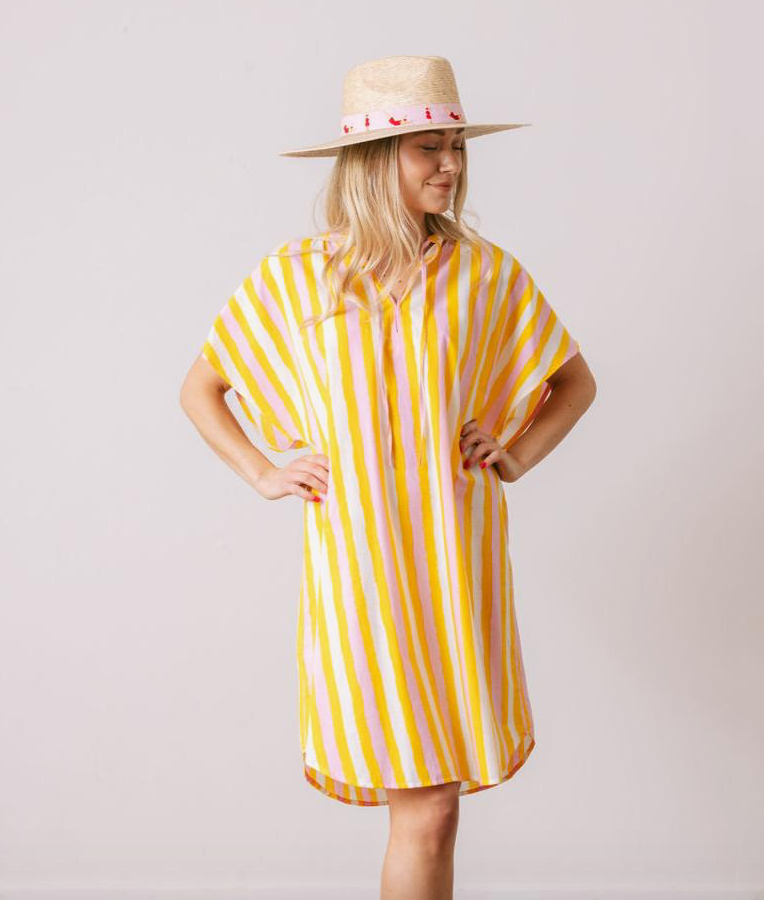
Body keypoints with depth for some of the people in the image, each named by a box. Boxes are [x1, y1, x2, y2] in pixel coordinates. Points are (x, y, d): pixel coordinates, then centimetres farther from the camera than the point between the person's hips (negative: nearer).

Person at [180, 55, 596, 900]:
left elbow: (576, 381, 17)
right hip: (358, 555, -2)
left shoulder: (485, 271, 4)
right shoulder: (292, 275, 2)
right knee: (426, 804, -3)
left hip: (456, 554, 2)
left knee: (431, 800, 8)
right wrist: (264, 474, 3)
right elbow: (198, 389, 14)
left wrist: (515, 457, 3)